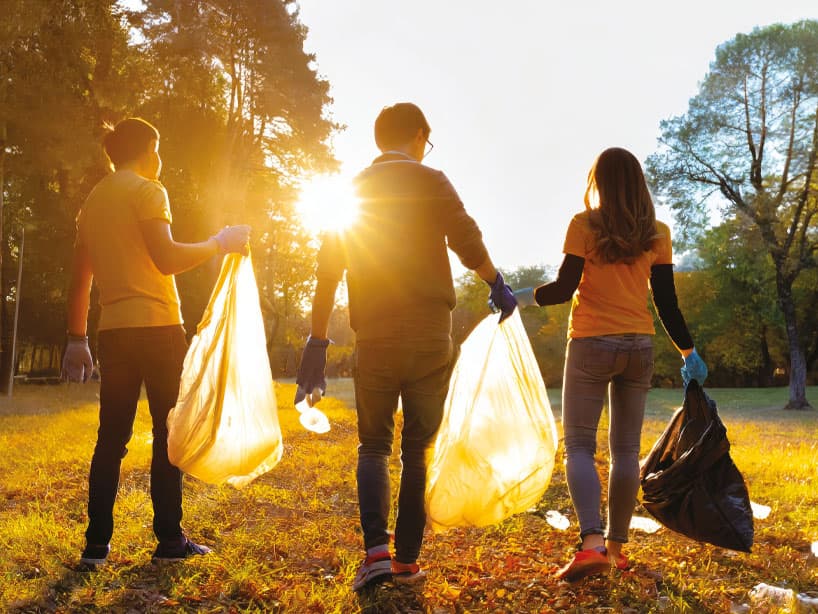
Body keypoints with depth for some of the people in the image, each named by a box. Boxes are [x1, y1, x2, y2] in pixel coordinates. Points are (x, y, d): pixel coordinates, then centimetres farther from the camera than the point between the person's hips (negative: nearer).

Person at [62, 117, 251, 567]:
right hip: (155, 326, -7)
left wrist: (77, 338, 22)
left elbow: (79, 280, 18)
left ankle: (96, 544, 9)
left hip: (112, 330, 7)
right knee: (168, 432, 0)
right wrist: (219, 243, -4)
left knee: (111, 437, 8)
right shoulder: (146, 190, -4)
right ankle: (169, 539, 3)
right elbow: (167, 259, -16)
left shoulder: (92, 201, 18)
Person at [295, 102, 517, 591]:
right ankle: (407, 560, 13)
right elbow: (469, 244, -10)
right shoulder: (431, 182, 0)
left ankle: (376, 550, -3)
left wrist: (317, 345, 11)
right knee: (419, 449, 9)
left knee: (374, 446, 13)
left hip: (375, 340, 2)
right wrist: (498, 286, 9)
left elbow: (327, 275, 8)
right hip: (430, 338, -2)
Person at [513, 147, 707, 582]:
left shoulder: (585, 224, -4)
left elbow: (564, 289, -9)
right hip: (639, 347, 4)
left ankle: (592, 542, -17)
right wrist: (688, 352, 14)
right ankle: (616, 545, 16)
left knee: (579, 445, -1)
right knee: (626, 449, 10)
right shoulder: (657, 234, 5)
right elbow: (667, 302, 5)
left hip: (591, 344, -4)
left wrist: (524, 297, 7)